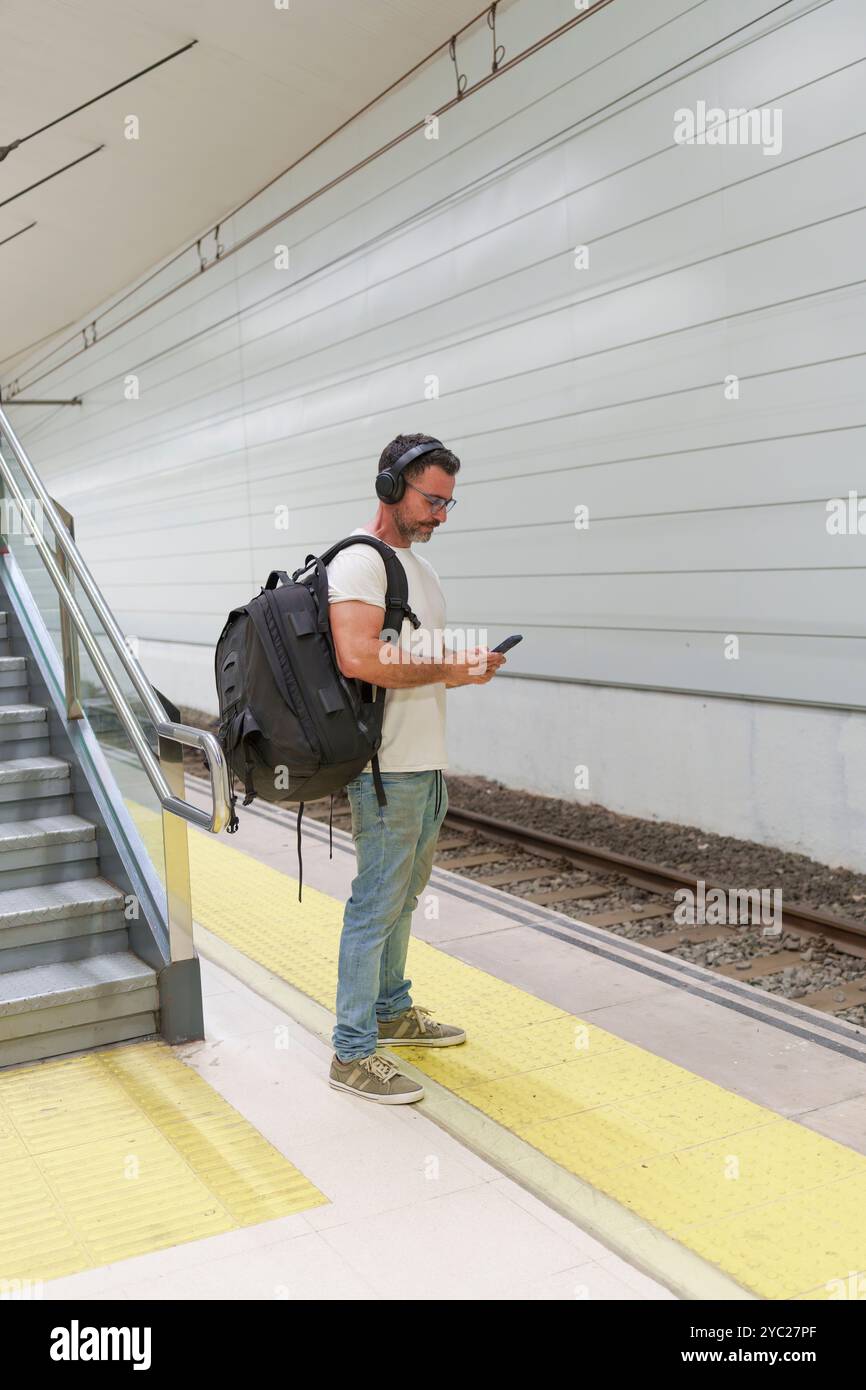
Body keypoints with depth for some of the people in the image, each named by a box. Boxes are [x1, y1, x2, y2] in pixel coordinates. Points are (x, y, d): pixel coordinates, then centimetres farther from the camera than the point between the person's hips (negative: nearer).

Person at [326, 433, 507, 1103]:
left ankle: (391, 1010, 34)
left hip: (429, 765, 10)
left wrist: (467, 665, 5)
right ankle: (352, 1053, 6)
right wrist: (449, 670, -19)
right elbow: (358, 658, -27)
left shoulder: (419, 564, 18)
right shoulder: (359, 560, -14)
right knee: (377, 905, -4)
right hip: (389, 769, -10)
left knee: (403, 897, 19)